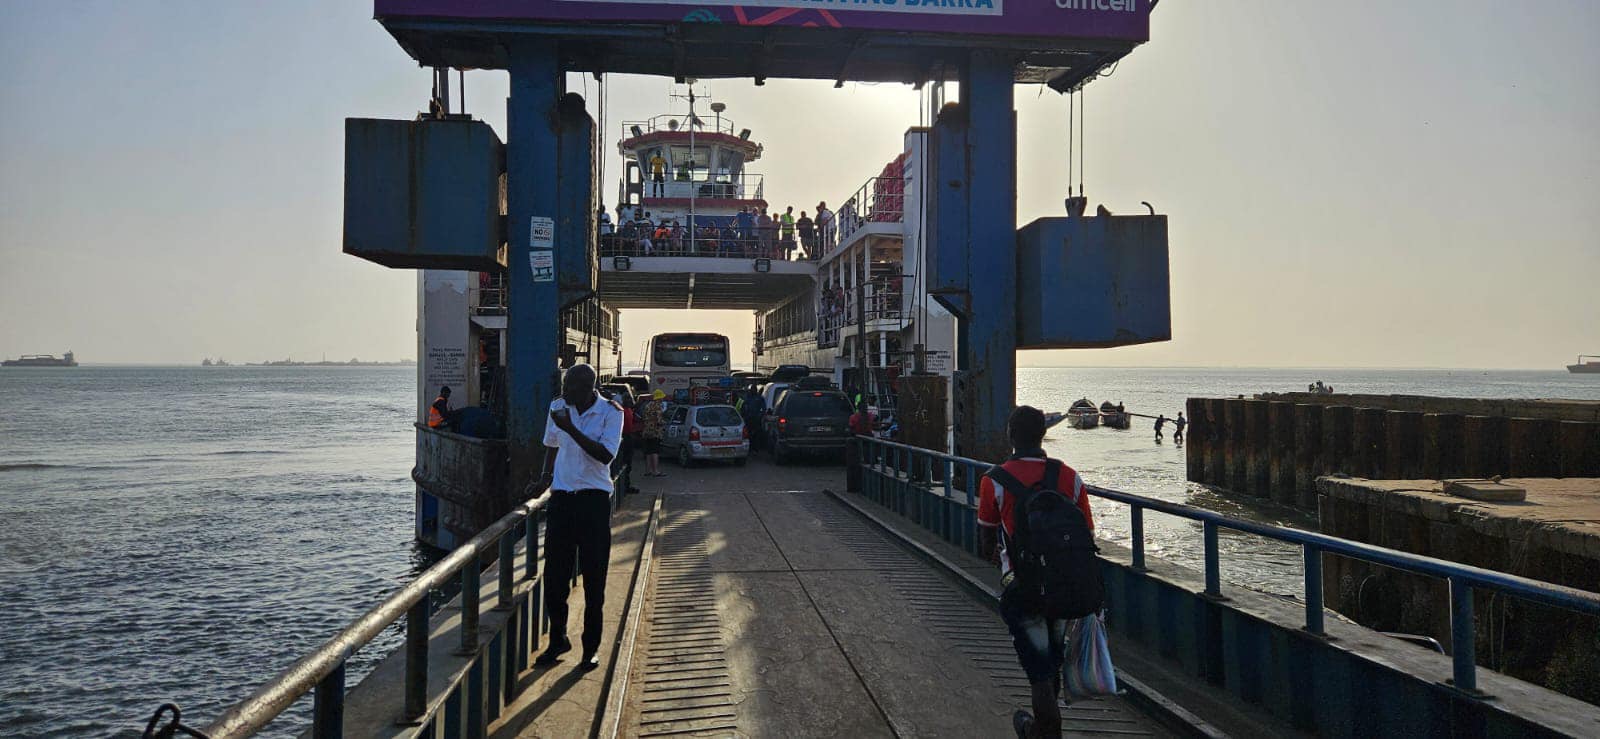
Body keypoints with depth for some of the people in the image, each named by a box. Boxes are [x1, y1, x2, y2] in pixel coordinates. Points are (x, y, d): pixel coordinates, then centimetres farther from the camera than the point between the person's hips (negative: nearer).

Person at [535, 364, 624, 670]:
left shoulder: (611, 412, -8)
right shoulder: (558, 407, 6)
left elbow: (606, 455, -19)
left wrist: (571, 429, -25)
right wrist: (547, 475, 8)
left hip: (594, 498, -4)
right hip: (561, 497, 4)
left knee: (594, 578, 1)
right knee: (554, 575, 6)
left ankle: (591, 647, 12)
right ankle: (558, 639, 22)